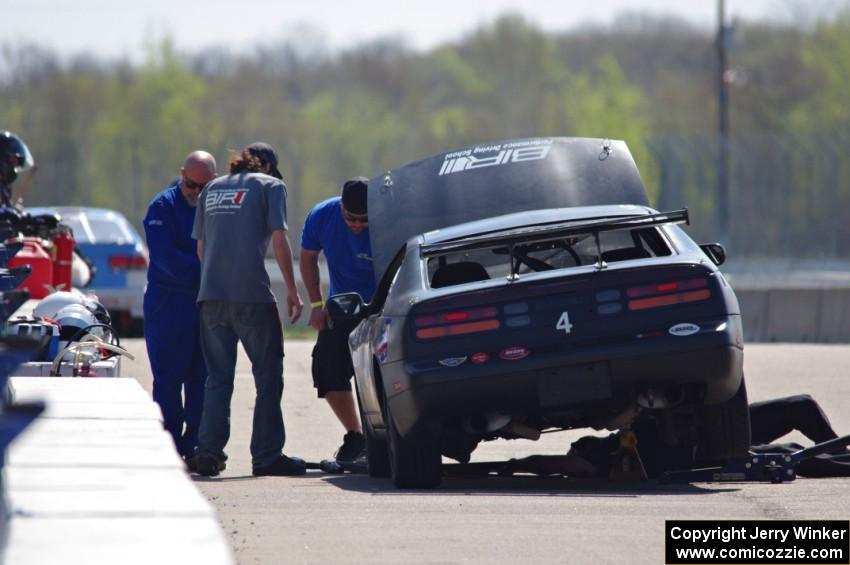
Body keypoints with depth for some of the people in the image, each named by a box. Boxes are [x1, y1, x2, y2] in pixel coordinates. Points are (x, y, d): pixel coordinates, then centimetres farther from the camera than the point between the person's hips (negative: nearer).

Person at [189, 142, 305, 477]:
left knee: (217, 377, 11)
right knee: (268, 375, 3)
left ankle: (208, 452, 3)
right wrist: (292, 291, -3)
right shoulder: (270, 186, 3)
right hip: (252, 294, -5)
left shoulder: (212, 189, 19)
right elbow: (279, 240, -6)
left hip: (211, 295, 5)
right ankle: (267, 456, 1)